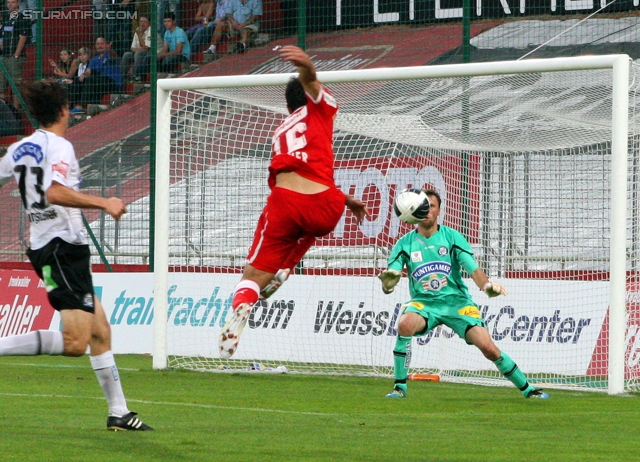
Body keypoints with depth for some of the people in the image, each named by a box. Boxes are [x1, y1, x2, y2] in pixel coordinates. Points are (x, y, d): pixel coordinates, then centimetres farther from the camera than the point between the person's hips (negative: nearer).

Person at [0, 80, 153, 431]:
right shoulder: (58, 147, -12)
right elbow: (55, 192, -27)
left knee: (99, 332, 12)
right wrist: (103, 203, -24)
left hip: (43, 246, 9)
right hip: (63, 247, -9)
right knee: (74, 342, -16)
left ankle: (118, 411, 14)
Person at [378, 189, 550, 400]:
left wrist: (487, 285, -28)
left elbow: (473, 269, -7)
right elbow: (390, 278, -6)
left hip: (456, 301, 0)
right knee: (405, 324, -34)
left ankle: (527, 389, 4)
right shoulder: (405, 243, 0)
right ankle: (400, 387, -20)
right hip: (423, 302, 0)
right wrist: (387, 283, -32)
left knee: (488, 347, -14)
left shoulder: (451, 236, -1)